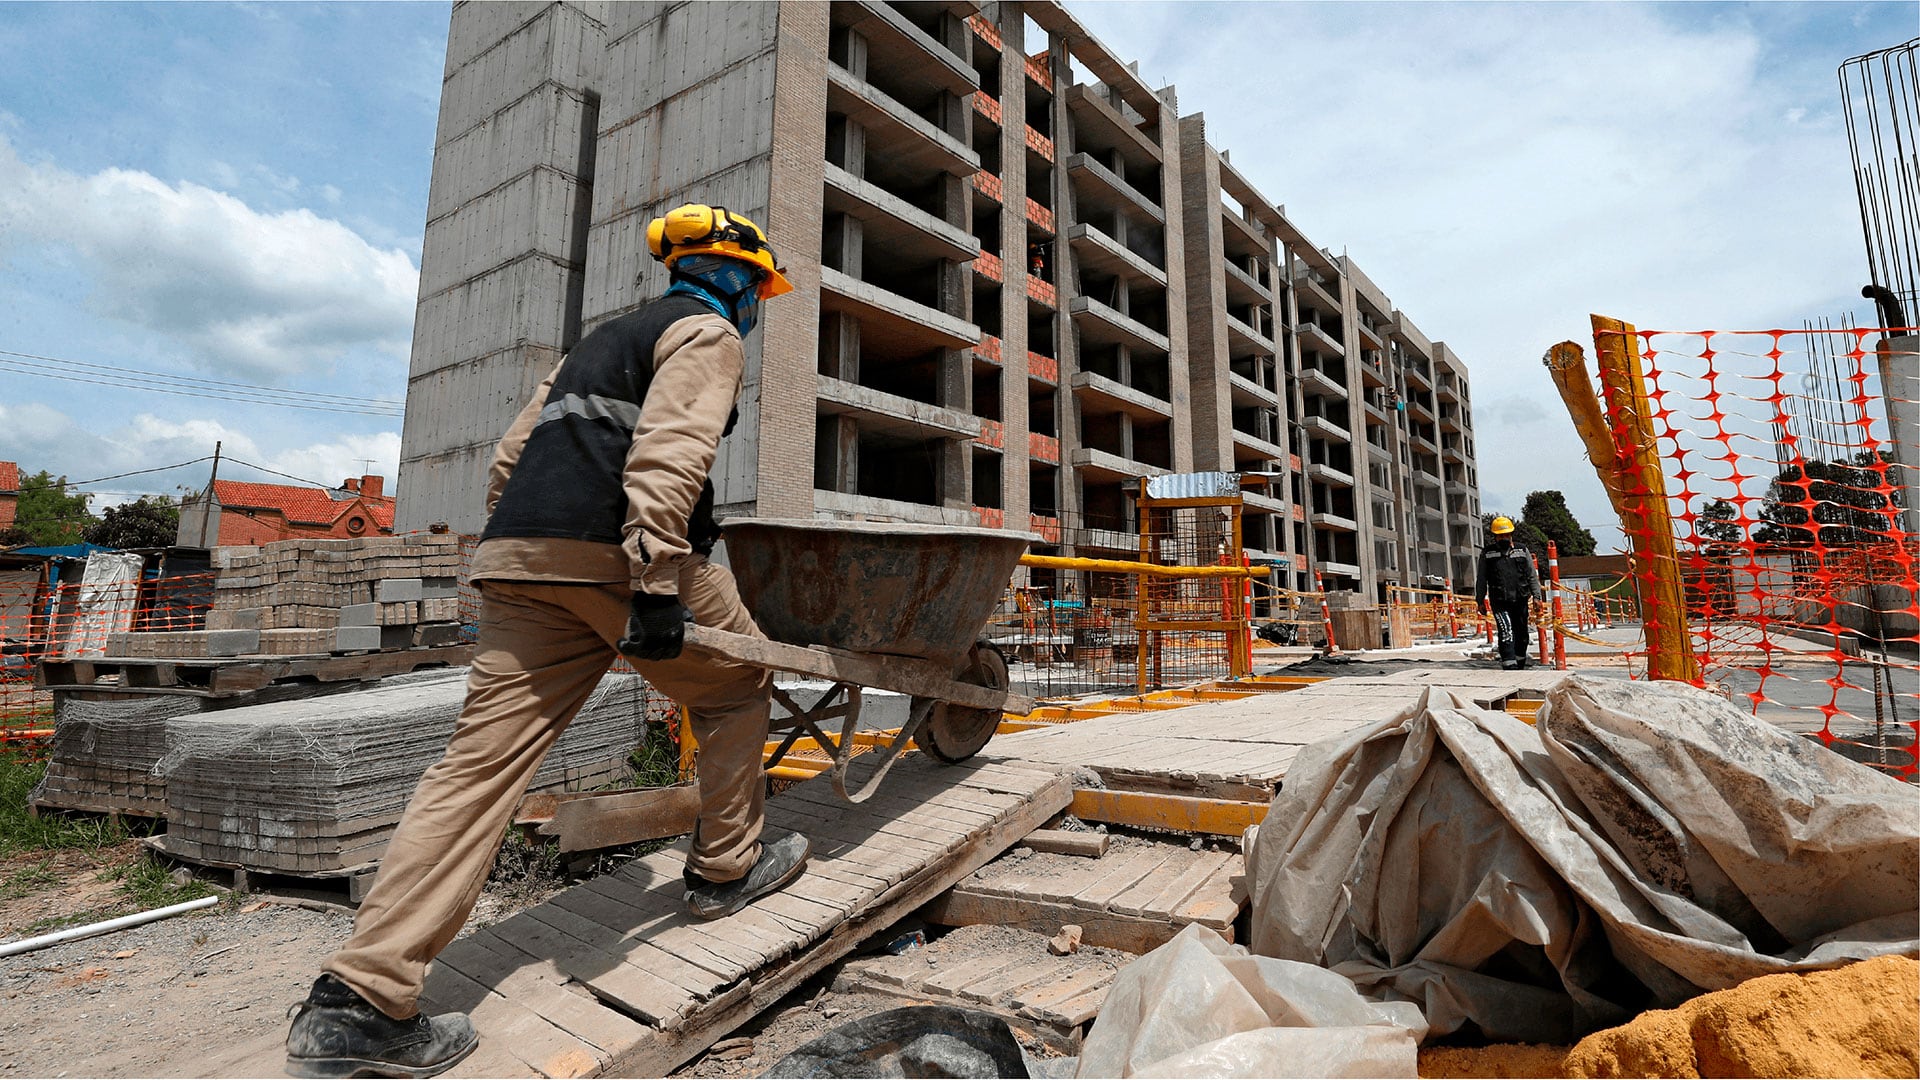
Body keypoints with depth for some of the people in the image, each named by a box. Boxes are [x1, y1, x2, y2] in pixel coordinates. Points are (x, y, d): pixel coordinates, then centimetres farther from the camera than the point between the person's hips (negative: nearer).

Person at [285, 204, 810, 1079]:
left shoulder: (602, 339, 32)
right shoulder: (709, 333, 6)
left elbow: (511, 455, 27)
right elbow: (670, 451, -14)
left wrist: (512, 562, 29)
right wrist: (659, 579, -22)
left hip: (519, 550, 8)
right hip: (618, 550, -8)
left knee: (484, 755, 4)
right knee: (732, 690, 14)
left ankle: (358, 997, 2)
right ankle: (728, 868, 24)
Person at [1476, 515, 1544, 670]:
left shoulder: (1522, 551, 10)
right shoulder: (1487, 554, 4)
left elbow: (1532, 576, 12)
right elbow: (1482, 579, 9)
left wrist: (1537, 595, 4)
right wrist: (1480, 600, 8)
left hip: (1521, 600, 3)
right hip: (1499, 601, -3)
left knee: (1521, 634, 11)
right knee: (1506, 633, -15)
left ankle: (1520, 665, 26)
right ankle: (1509, 665, -17)